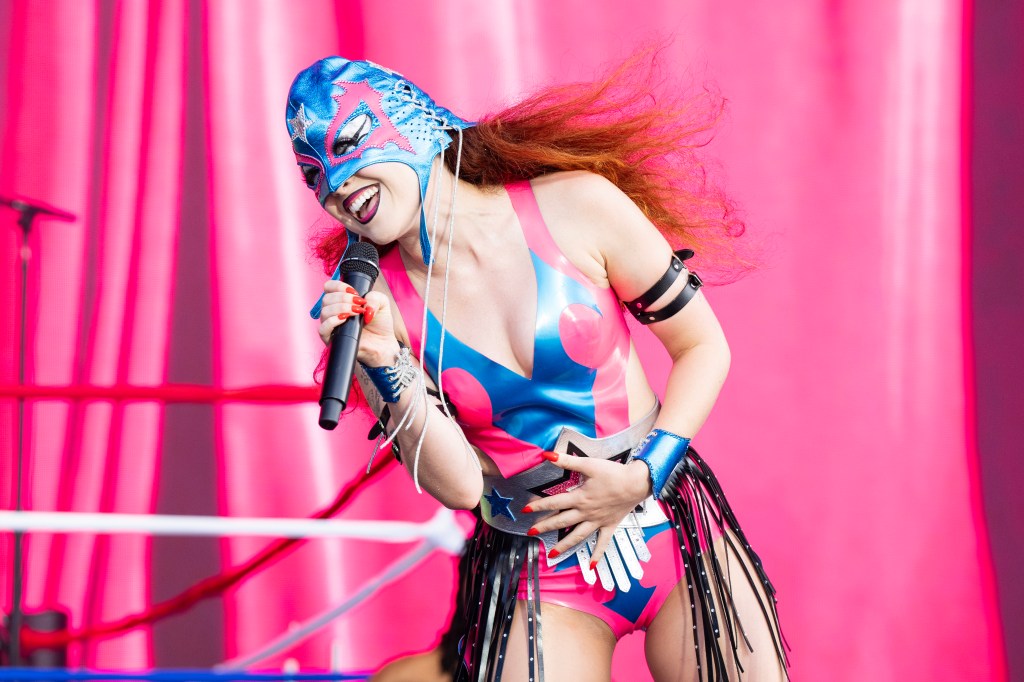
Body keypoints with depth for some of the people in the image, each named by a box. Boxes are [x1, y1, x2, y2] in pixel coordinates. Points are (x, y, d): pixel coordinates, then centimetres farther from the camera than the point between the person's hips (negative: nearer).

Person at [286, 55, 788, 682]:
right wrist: (388, 369, -20)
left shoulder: (576, 206, -8)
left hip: (673, 527, 0)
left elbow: (704, 346, 1)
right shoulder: (374, 302, -5)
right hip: (542, 579, 0)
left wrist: (644, 476, -9)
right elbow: (459, 488, -8)